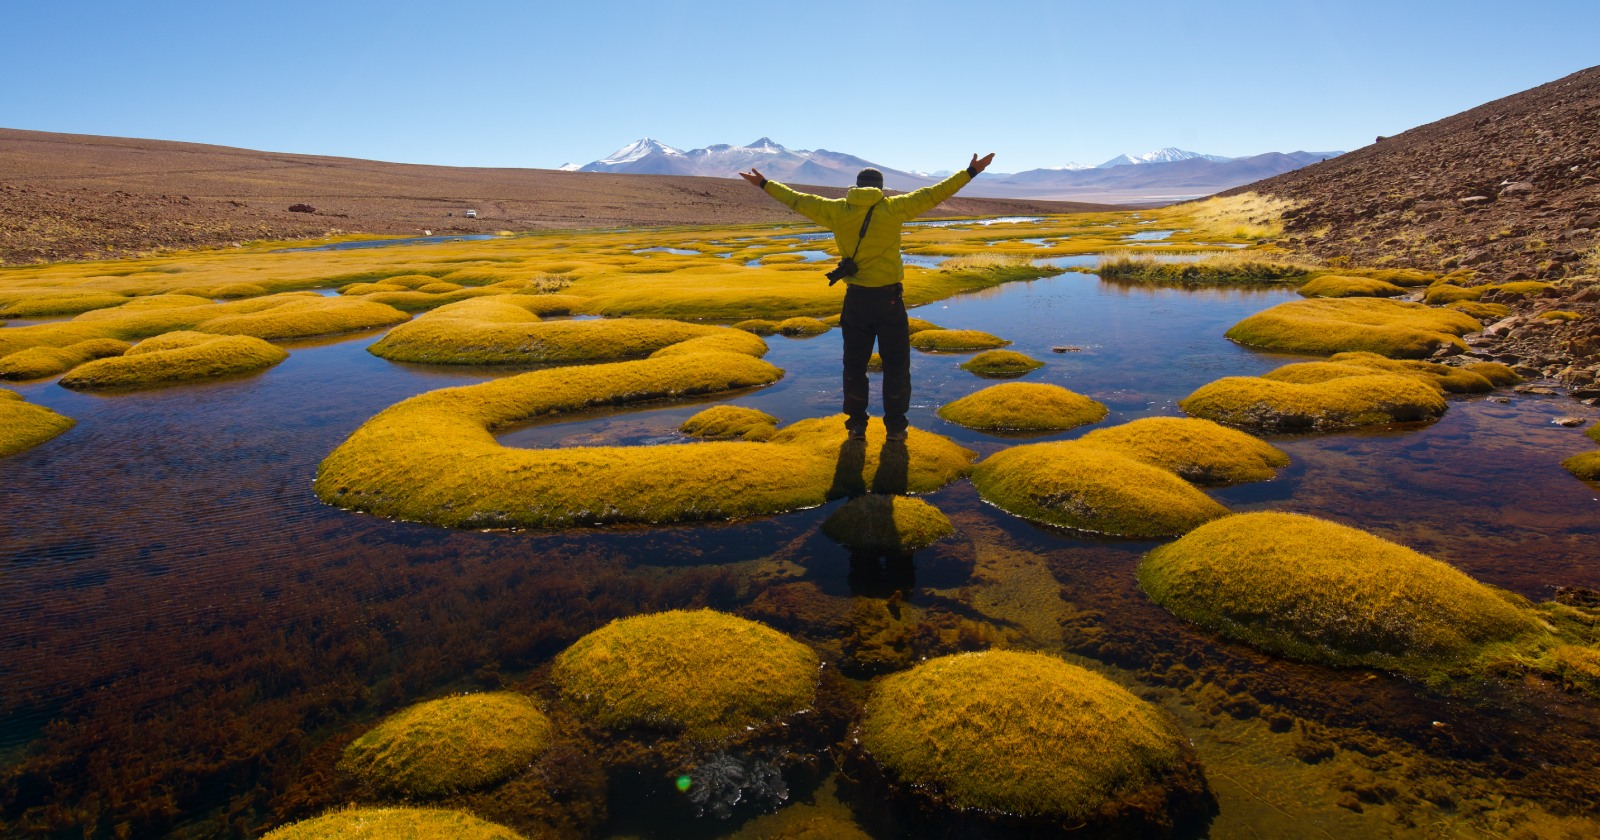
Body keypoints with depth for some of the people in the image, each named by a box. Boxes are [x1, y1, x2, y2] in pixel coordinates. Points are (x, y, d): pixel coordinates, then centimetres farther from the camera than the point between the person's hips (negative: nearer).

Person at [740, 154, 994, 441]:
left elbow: (797, 200, 11)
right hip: (889, 298, -2)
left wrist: (764, 184, 24)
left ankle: (857, 424, 18)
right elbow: (934, 194, -4)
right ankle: (895, 426, 13)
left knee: (854, 364, 13)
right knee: (896, 364, 9)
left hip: (856, 299, 2)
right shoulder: (893, 208, -5)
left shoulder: (836, 210, 2)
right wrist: (971, 171, 3)